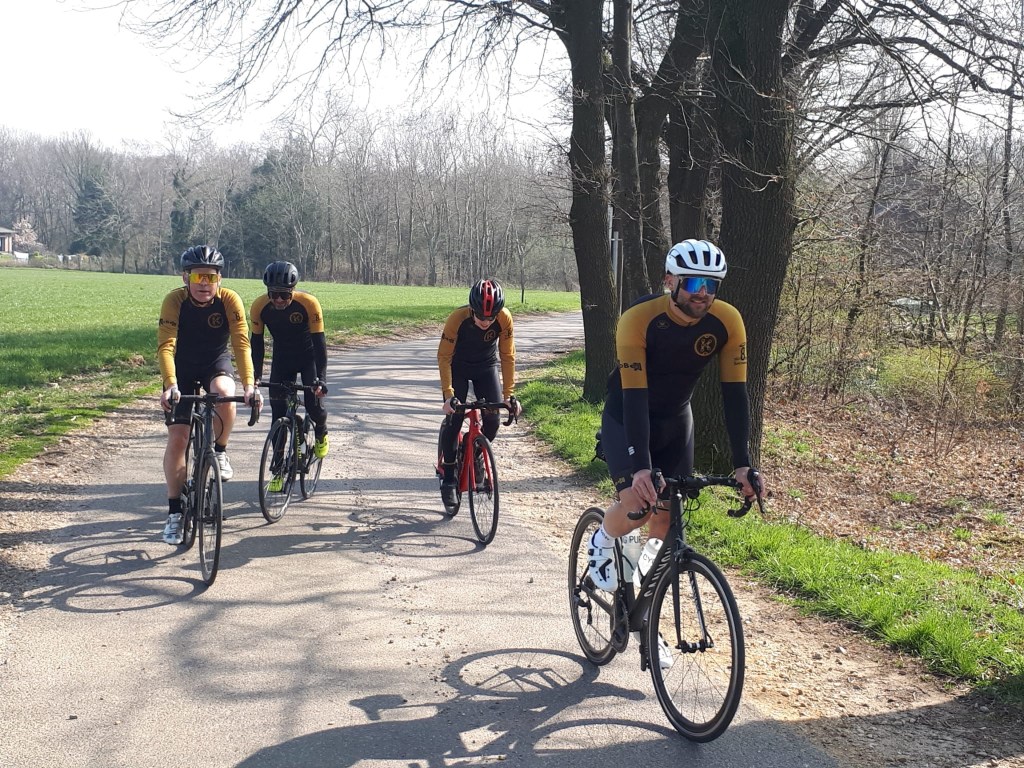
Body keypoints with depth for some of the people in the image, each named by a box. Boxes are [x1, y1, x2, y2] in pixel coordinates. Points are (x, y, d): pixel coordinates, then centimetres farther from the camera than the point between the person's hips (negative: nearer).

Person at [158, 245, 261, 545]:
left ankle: (220, 452, -6)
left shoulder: (229, 300, -24)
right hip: (182, 368, 0)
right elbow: (165, 346, -33)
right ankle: (174, 512, 5)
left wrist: (249, 384, -42)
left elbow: (241, 343, -29)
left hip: (216, 363, 0)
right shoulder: (175, 300, -25)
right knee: (177, 438, -7)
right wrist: (170, 384, -48)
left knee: (224, 394, -35)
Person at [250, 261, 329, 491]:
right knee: (278, 412, -6)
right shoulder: (259, 307, -21)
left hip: (308, 356, -2)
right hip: (282, 358, 2)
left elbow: (319, 342, -26)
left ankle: (321, 432, 19)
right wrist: (255, 375, -20)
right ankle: (278, 470, 1)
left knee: (313, 404, -17)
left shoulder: (308, 303, -28)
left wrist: (321, 379, -33)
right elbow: (257, 342, -11)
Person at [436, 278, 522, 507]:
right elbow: (444, 357, -26)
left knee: (493, 420, -11)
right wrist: (448, 395, -32)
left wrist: (508, 395, -23)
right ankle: (449, 479, 0)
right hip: (458, 367, -2)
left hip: (487, 367, 2)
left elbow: (507, 357, -19)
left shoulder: (505, 319, -28)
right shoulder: (457, 319, -33)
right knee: (454, 421, -11)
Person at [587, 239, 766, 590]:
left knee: (668, 512, -1)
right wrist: (641, 467, -44)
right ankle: (602, 542, 11)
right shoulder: (639, 319, -32)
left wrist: (743, 465, -27)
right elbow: (634, 396, -36)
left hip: (676, 419, 4)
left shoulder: (727, 321, -21)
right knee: (636, 506, -21)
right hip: (627, 418, -4)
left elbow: (734, 393, -20)